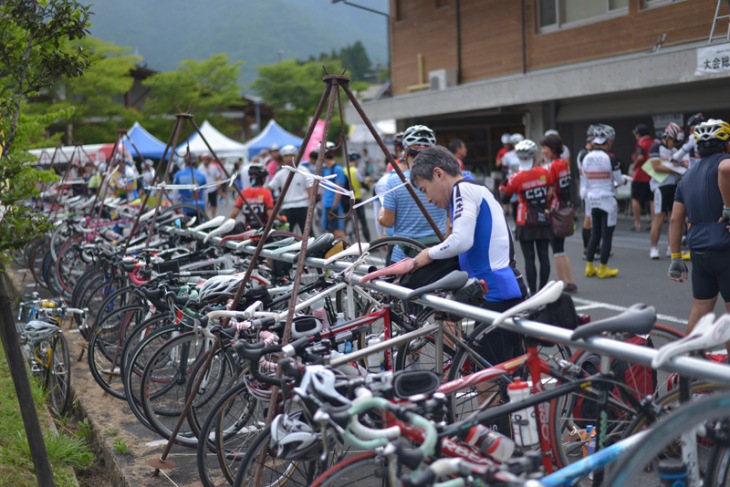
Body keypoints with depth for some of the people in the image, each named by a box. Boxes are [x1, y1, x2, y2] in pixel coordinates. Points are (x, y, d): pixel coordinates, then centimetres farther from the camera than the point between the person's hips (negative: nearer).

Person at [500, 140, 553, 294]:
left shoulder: (517, 178, -13)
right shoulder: (544, 172, -4)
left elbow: (504, 194, 1)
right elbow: (550, 192, 6)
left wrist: (502, 184, 17)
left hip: (526, 223, -3)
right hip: (544, 220, 3)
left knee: (529, 258, 1)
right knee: (544, 256, 8)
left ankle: (533, 291, 2)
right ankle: (543, 289, 13)